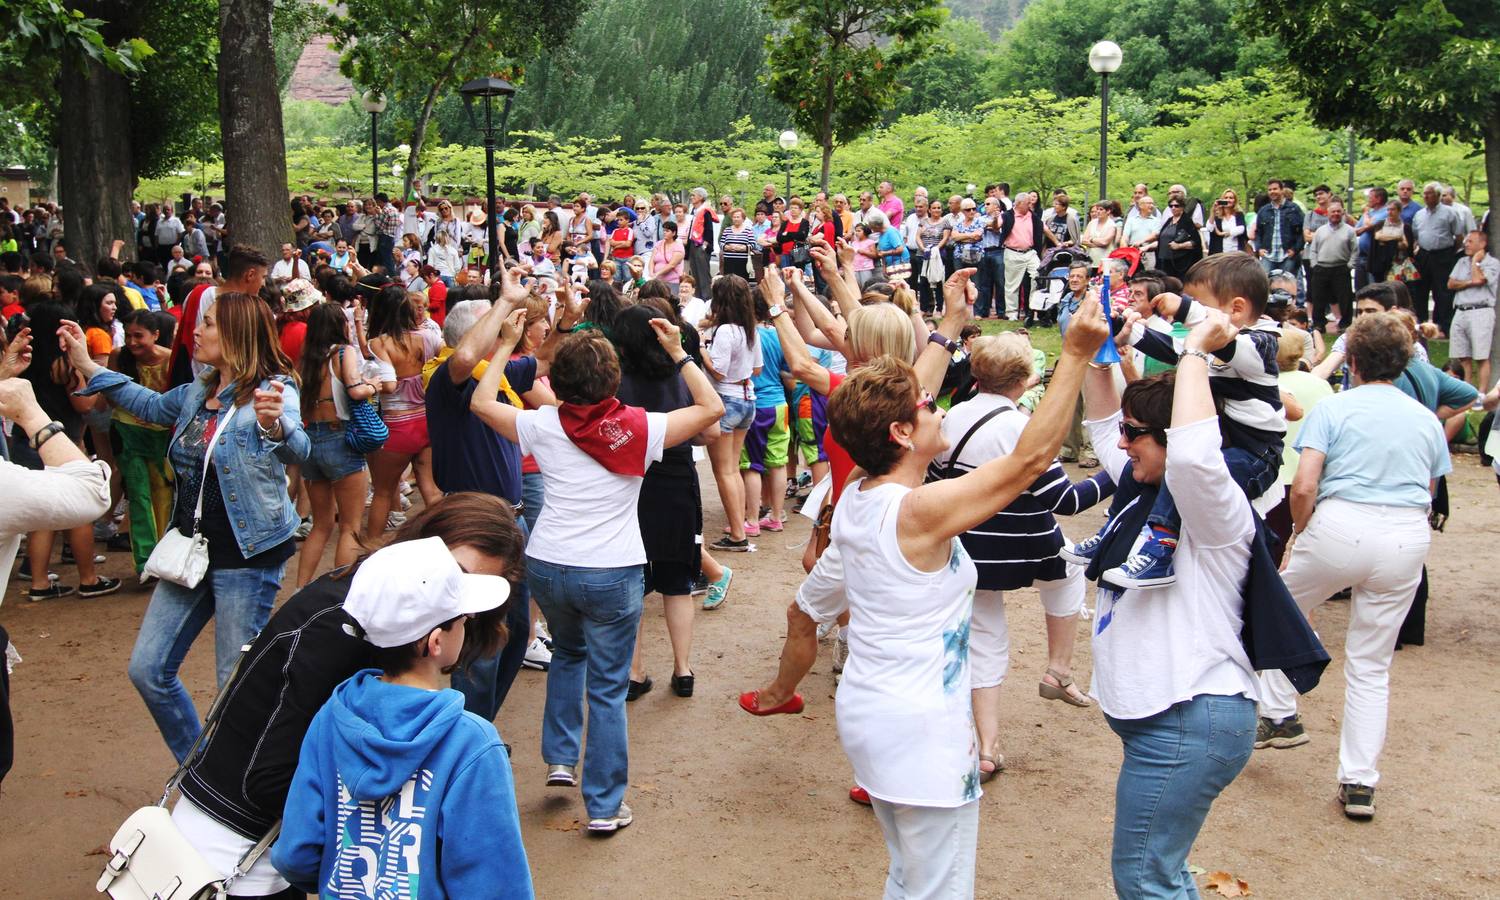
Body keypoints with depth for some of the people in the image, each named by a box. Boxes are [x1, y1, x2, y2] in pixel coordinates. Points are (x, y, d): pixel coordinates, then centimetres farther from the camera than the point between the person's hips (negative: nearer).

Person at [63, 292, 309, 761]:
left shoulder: (274, 391, -15)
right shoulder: (197, 393, 11)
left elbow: (297, 450, -34)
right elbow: (149, 405, 31)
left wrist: (274, 426, -56)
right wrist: (86, 363, 29)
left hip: (246, 556, -8)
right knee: (147, 670, 10)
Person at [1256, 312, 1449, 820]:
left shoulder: (1333, 408, 2)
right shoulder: (1427, 420, 16)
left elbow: (1304, 487, -7)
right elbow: (1427, 492, 14)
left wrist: (1298, 536, 8)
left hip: (1341, 527, -4)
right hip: (1408, 538, 4)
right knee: (1371, 664, 12)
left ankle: (1280, 716, 23)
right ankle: (1359, 782, 12)